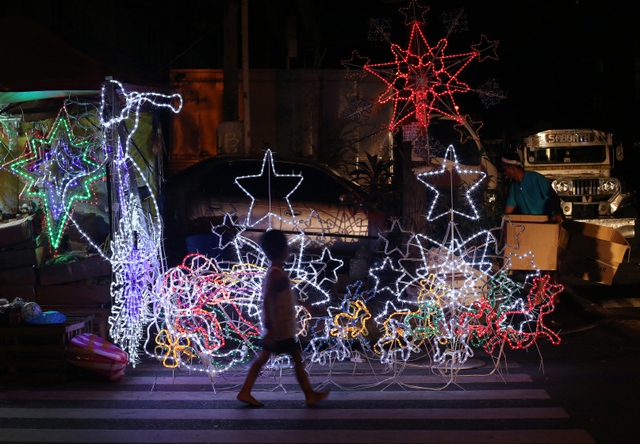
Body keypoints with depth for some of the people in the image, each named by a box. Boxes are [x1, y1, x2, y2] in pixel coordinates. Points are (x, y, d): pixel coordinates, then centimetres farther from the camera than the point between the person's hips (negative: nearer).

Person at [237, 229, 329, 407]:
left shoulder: (274, 271, 11)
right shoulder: (276, 274, -20)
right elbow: (266, 300, -26)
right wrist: (270, 328, -28)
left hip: (278, 326, 9)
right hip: (280, 328, -9)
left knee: (262, 358, 10)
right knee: (297, 359, 2)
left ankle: (245, 392, 11)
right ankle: (310, 395, 12)